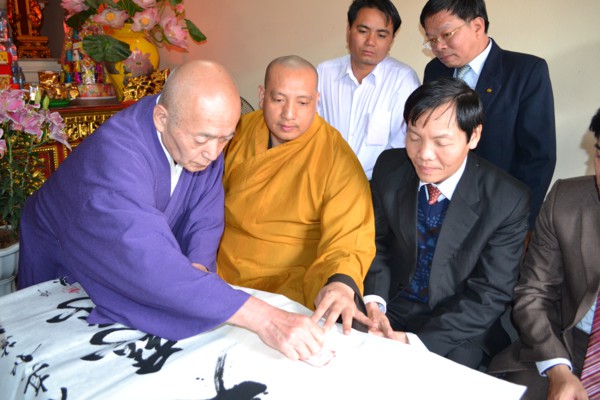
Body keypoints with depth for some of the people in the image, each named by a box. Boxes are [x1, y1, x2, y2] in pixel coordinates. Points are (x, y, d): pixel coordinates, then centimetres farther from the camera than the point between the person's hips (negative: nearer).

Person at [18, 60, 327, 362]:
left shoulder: (204, 139, -17)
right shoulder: (115, 155, -38)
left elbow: (205, 220, -12)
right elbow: (148, 262, -49)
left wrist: (196, 266, -33)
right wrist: (263, 319, -54)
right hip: (60, 274, -5)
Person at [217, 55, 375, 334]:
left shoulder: (338, 160, -12)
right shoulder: (241, 130, 2)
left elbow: (349, 241, -15)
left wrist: (341, 284, -37)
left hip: (288, 288, -4)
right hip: (221, 274, 5)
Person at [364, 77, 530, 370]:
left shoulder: (508, 201, -18)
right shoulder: (390, 167, -8)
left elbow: (489, 295, -14)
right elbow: (379, 242, 4)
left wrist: (417, 342, -24)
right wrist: (373, 300, -14)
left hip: (459, 332, -3)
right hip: (390, 306, 4)